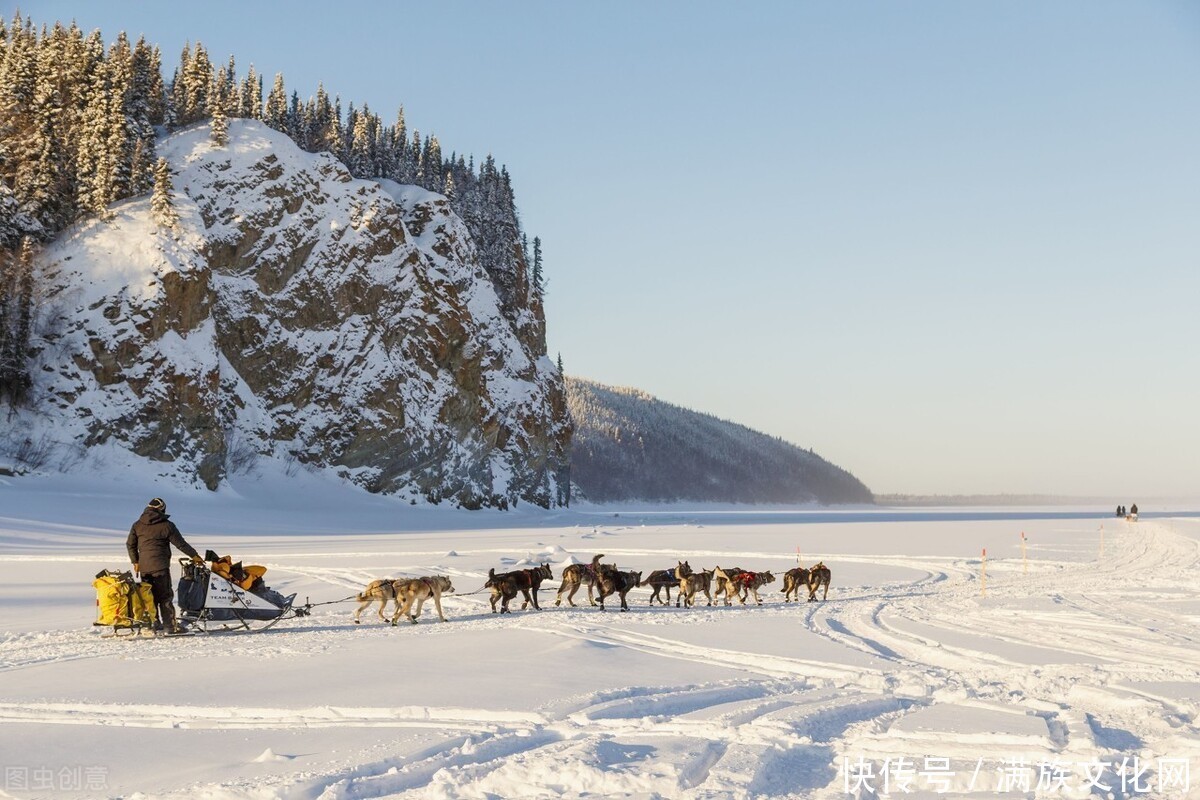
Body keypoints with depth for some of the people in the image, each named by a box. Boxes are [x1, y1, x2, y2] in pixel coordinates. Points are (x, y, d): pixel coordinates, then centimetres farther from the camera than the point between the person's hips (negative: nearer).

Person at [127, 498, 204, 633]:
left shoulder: (137, 525, 9)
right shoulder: (167, 525, -4)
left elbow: (130, 544, 11)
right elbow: (180, 543, 0)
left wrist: (135, 561, 20)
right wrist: (194, 555, 11)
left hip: (143, 567, 4)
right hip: (160, 566, -4)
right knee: (165, 596, -1)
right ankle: (170, 625, -4)